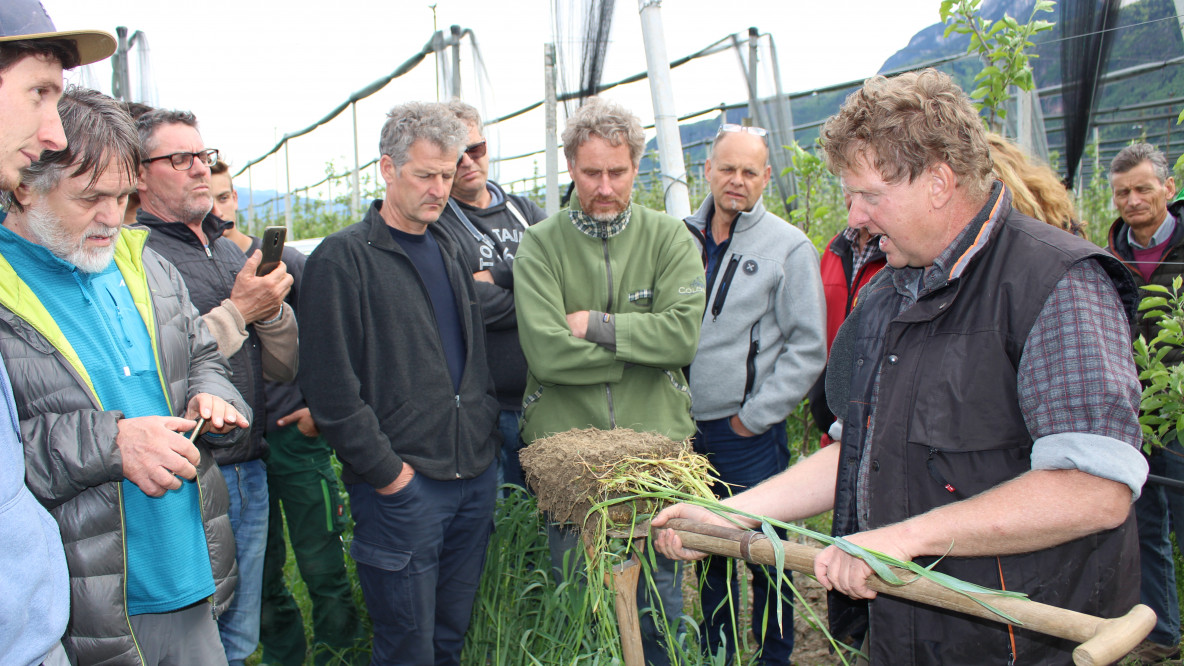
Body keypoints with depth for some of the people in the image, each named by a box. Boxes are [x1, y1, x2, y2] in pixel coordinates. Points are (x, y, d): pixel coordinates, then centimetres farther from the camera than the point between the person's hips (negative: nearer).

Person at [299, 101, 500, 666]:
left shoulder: (449, 251, 15)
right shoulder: (343, 258, -8)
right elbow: (330, 386, -14)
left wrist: (485, 434, 12)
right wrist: (386, 470, -14)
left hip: (475, 476, 7)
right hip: (400, 486, -6)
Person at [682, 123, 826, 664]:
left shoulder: (788, 246, -4)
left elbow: (807, 348, -6)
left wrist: (756, 416, -9)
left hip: (750, 432, -4)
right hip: (690, 428, 4)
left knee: (766, 554, 4)